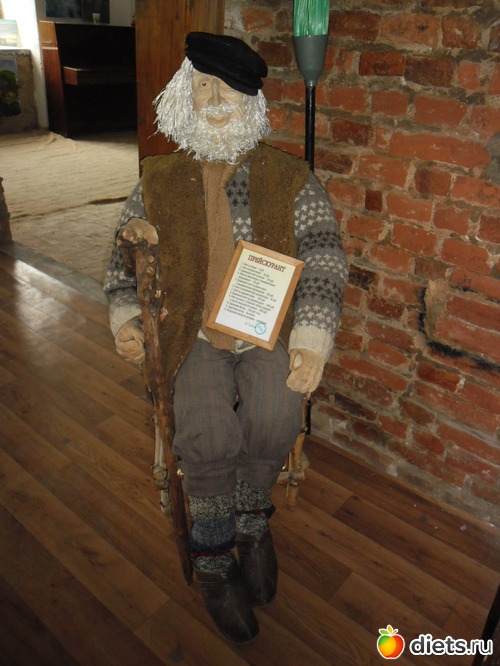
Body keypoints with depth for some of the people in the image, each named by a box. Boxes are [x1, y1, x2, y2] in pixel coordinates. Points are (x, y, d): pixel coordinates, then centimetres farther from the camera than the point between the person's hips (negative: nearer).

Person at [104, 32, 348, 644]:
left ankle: (251, 522, 6)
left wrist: (311, 340, -18)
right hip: (196, 334, 1)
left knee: (276, 418, -28)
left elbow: (324, 260, -4)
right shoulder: (160, 180, 7)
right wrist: (126, 318, 0)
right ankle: (213, 558, 3)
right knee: (208, 434, -26)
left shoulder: (288, 177, 2)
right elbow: (125, 254, 17)